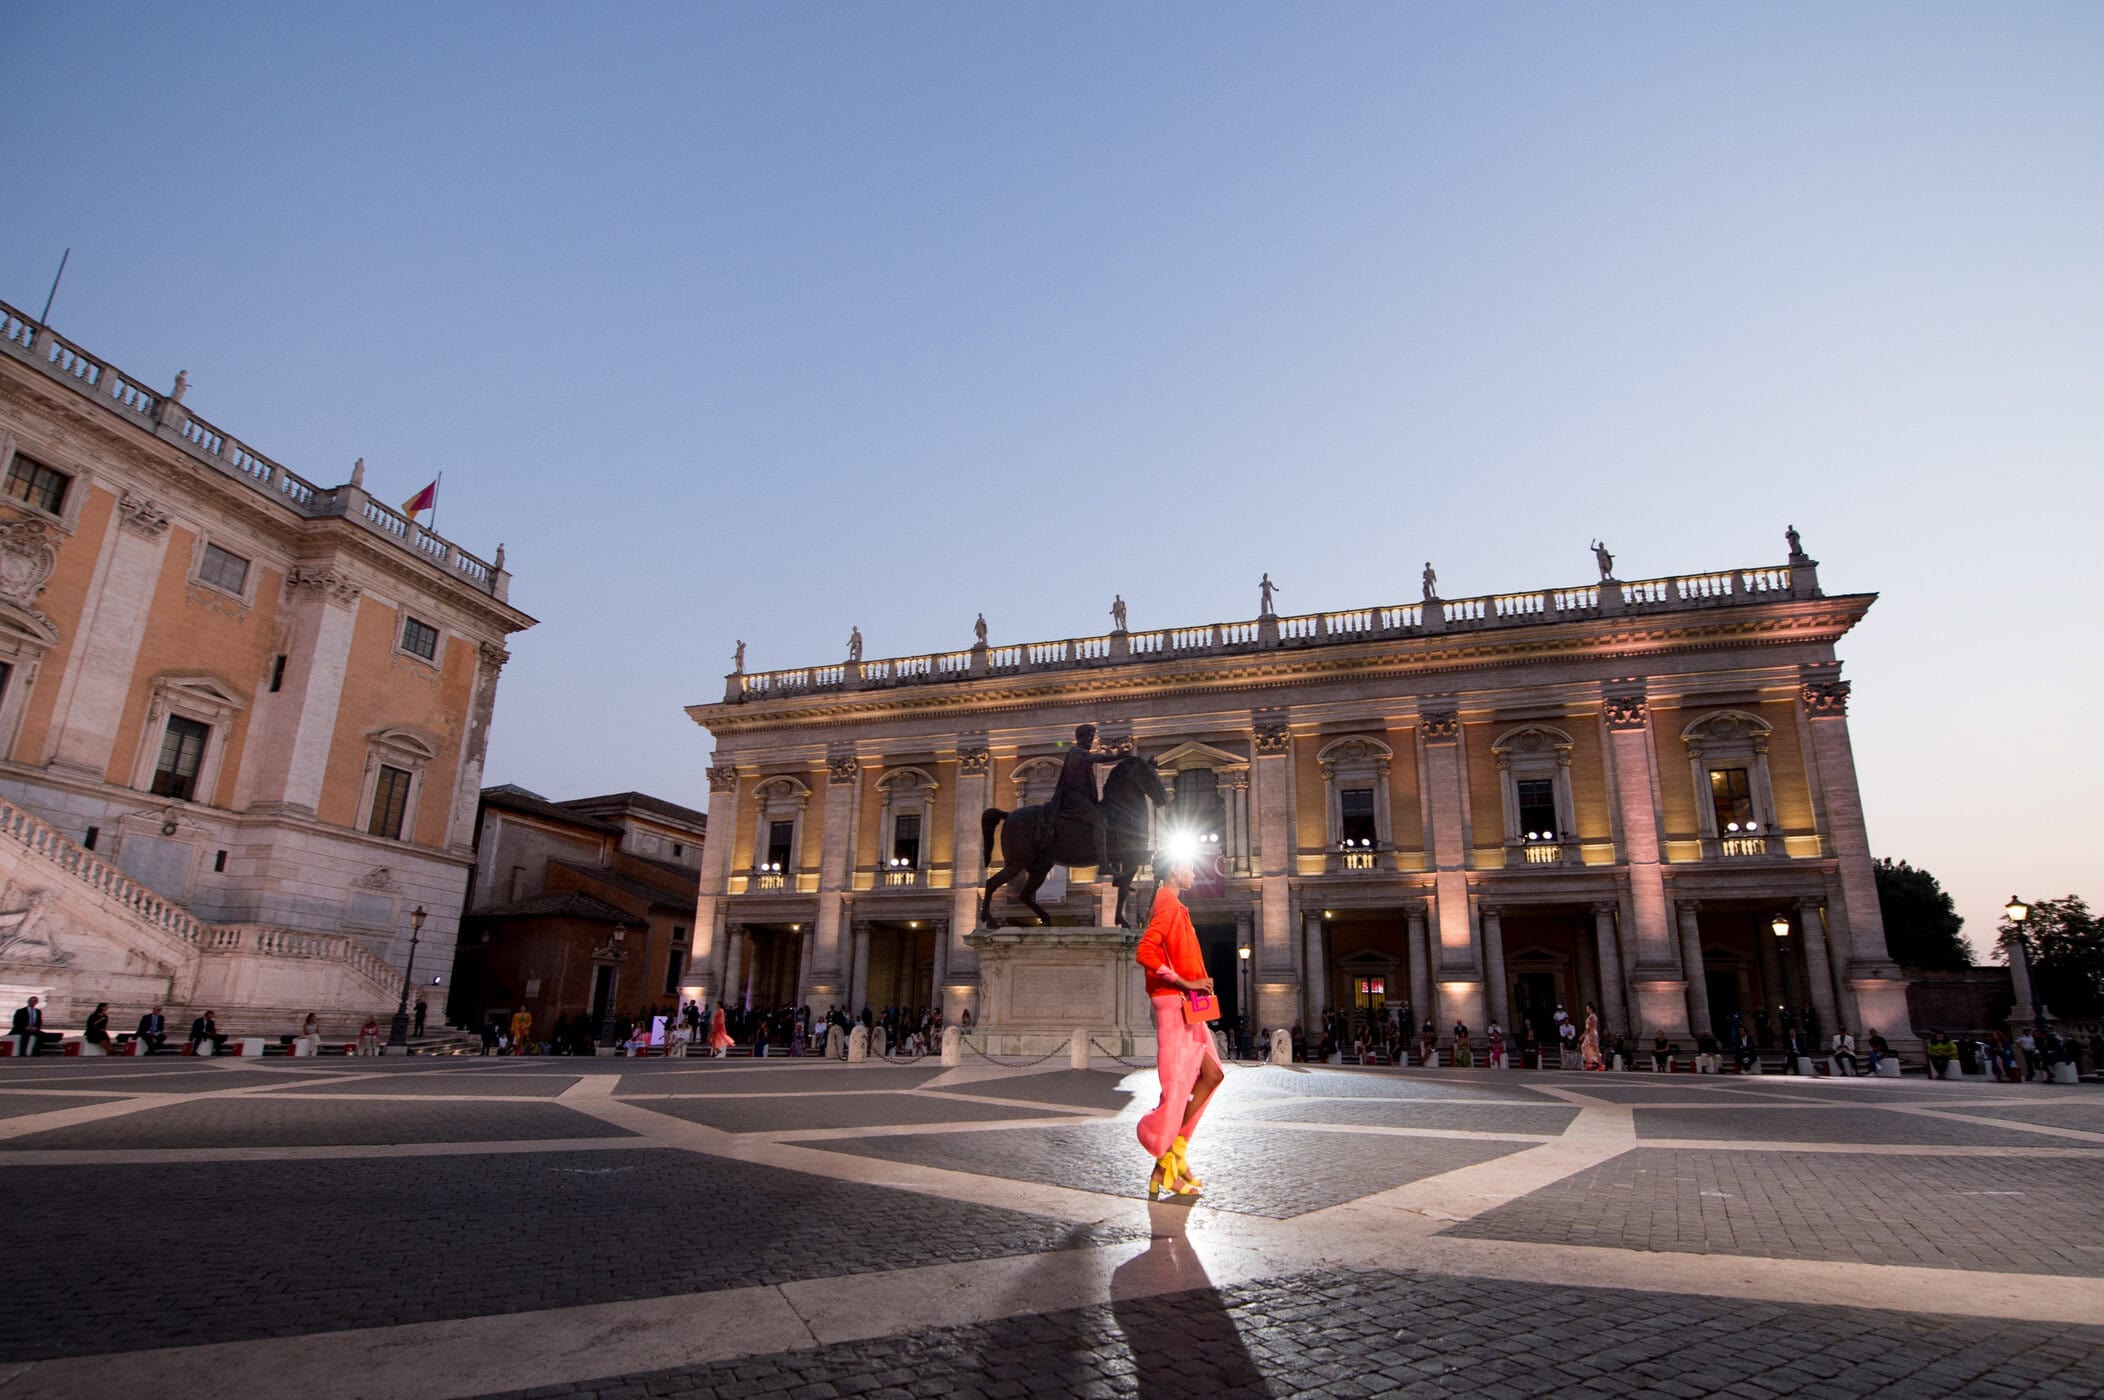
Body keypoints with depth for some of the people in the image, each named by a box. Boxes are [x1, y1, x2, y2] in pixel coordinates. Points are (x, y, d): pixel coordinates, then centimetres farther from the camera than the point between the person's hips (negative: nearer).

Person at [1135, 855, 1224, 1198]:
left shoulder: (1174, 906, 20)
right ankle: (1164, 1169, 3)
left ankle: (1177, 1149, 13)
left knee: (1211, 1074, 12)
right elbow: (1145, 952, -26)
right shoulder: (1168, 905, -13)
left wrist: (1196, 983, 10)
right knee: (1177, 1087, -5)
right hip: (1175, 1004, -10)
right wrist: (1185, 984, -24)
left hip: (1187, 1007, 10)